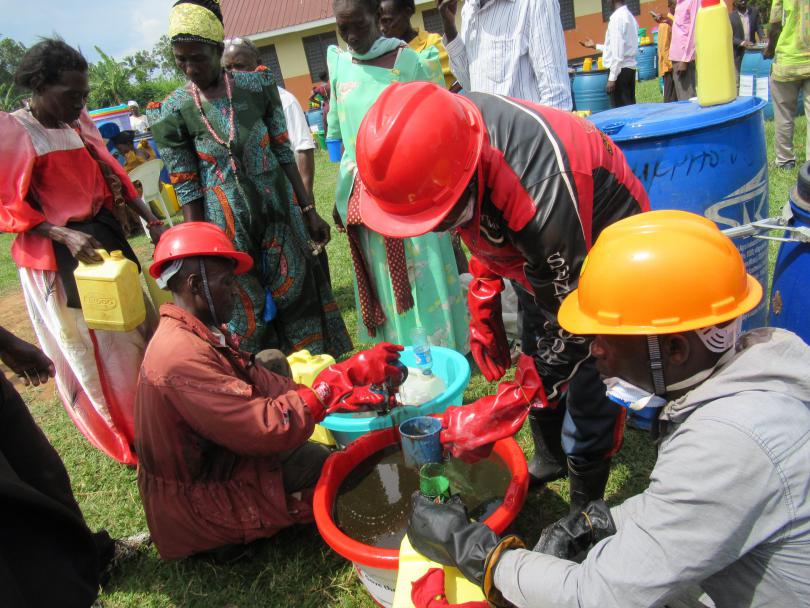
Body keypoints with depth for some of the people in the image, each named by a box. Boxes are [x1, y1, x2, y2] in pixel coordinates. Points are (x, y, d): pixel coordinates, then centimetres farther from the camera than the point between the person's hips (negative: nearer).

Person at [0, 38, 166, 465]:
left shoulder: (80, 122, 5)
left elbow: (112, 174, 12)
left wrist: (151, 221, 7)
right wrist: (64, 235, -26)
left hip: (108, 236, 7)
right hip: (59, 256, -7)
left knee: (139, 326, 18)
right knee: (94, 348, 5)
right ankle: (131, 441, 22)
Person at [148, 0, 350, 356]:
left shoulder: (258, 86, -2)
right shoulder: (172, 112, -5)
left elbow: (284, 153, 3)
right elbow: (187, 189, -4)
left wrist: (309, 211, 2)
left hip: (278, 207, 2)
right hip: (226, 222, -1)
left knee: (298, 294, 10)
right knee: (245, 308, 7)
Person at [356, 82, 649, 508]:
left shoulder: (543, 196, -45)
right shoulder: (449, 130, -21)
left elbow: (571, 331, -31)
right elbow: (485, 232, 1)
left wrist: (491, 418, -27)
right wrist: (482, 311, 5)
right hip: (543, 258, 7)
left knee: (589, 393, -4)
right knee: (537, 366, 18)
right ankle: (549, 460, 45)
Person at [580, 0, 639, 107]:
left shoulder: (617, 17, -13)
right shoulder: (629, 15, 16)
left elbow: (617, 53, -19)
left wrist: (612, 78, -20)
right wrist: (595, 46, 28)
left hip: (620, 69, -9)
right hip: (629, 67, 9)